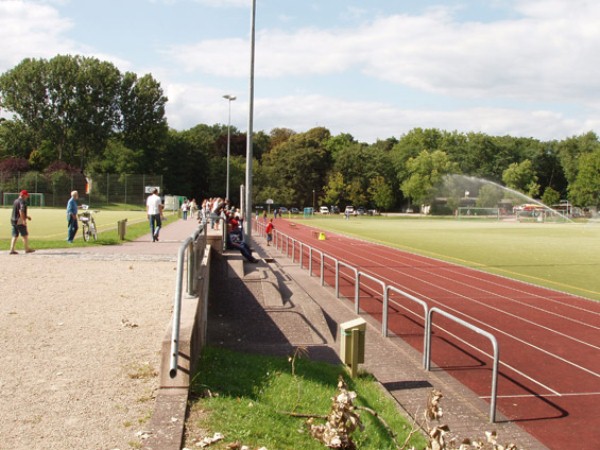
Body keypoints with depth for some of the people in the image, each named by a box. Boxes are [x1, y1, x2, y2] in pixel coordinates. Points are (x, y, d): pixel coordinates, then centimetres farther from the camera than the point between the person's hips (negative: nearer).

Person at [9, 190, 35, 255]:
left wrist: (26, 216, 29)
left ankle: (12, 250, 1)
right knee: (25, 235, 3)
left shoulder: (16, 201, 18)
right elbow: (21, 211, -25)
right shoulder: (22, 201, -12)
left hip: (13, 220, 9)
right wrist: (24, 220, -26)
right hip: (19, 221, -9)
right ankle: (27, 249, 11)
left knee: (15, 236, 8)